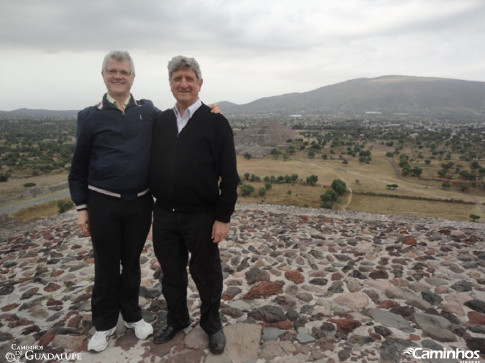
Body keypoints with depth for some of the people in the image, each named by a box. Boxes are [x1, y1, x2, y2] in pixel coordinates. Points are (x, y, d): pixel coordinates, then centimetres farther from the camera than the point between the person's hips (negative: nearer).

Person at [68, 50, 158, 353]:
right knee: (106, 267, 13)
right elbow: (79, 167, 2)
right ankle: (104, 323, 33)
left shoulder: (149, 112, 2)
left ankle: (132, 314, 37)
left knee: (132, 263, 16)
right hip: (103, 204, -1)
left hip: (140, 203, 1)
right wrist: (81, 207, 0)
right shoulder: (90, 116, -1)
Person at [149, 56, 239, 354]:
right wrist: (151, 204, 8)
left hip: (201, 218, -4)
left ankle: (212, 323, 38)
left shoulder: (216, 122, -7)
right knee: (171, 273, 19)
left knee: (206, 274, 13)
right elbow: (152, 166, 12)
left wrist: (223, 217, -12)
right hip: (164, 215, 5)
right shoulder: (160, 122, 7)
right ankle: (177, 320, 43)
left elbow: (229, 176, -10)